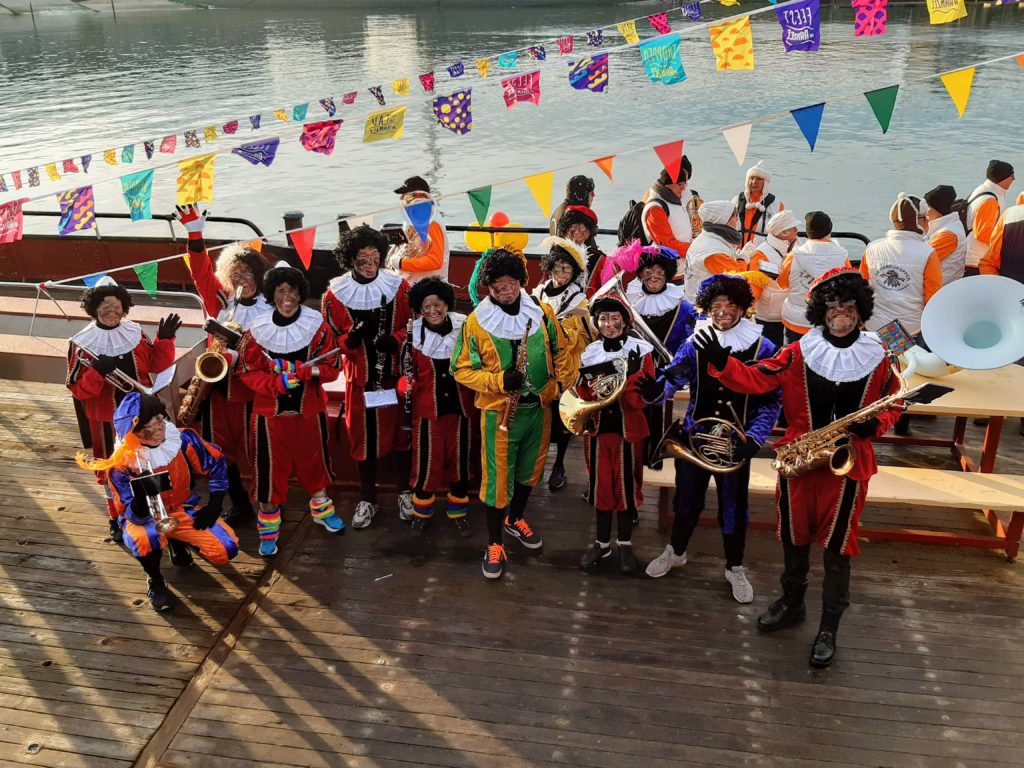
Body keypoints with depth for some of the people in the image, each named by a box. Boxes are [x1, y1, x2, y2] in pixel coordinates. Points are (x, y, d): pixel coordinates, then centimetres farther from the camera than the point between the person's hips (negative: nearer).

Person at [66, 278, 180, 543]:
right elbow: (78, 389, -13)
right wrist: (97, 372, -31)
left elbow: (156, 364, 2)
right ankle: (116, 518, 30)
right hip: (107, 417, -3)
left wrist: (164, 339, -12)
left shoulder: (135, 332, -4)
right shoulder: (82, 344, -14)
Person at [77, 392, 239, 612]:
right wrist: (141, 496, -47)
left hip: (183, 510, 3)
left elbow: (216, 464, -3)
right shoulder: (121, 463, -27)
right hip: (145, 518, -3)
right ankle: (155, 581, -5)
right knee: (145, 540, -40)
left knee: (225, 550, -16)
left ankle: (178, 541, 16)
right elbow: (135, 517, -24)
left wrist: (214, 506, -8)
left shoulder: (183, 439, -22)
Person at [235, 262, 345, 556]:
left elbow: (330, 368, -8)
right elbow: (246, 371, -4)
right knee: (270, 467, 4)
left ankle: (321, 508, 45)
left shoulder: (317, 326, -9)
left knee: (314, 460, 19)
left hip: (309, 409, 2)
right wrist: (277, 382, -22)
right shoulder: (258, 330, -10)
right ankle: (268, 528, 23)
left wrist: (296, 369, -25)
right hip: (270, 411, -1)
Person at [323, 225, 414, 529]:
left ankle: (405, 492, 31)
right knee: (363, 438, 9)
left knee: (401, 433, 12)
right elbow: (330, 338, -1)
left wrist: (395, 338, -17)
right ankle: (367, 500, 26)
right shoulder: (335, 293, -7)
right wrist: (351, 338, -23)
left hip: (396, 374, 1)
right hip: (360, 378, 0)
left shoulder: (398, 286, -5)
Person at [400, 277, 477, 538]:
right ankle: (422, 511, 27)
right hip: (427, 407, -1)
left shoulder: (464, 327, -8)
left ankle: (458, 509, 32)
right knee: (427, 459, 5)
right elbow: (409, 370, 2)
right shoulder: (413, 334, -9)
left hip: (461, 405, 1)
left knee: (460, 457, 13)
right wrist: (405, 387, -17)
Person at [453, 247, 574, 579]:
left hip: (538, 408, 4)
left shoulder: (541, 312, -1)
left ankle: (515, 519, 45)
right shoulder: (477, 321, -11)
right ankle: (494, 543, 18)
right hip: (500, 412, -4)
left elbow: (561, 350, 10)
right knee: (497, 479, 1)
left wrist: (563, 382, -4)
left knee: (530, 471, 20)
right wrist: (499, 380, -22)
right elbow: (462, 370, -9)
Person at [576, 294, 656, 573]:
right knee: (600, 485, 10)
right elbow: (582, 397, 9)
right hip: (598, 430, 3)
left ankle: (625, 544, 22)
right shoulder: (589, 352, 4)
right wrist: (586, 383, -12)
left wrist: (631, 374, -29)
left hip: (628, 430, -3)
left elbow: (641, 399, -13)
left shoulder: (640, 351, -7)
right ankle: (602, 543, 24)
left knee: (626, 487, 7)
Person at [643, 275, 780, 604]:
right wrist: (652, 388, -36)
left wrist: (753, 439, -18)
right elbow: (671, 380, -13)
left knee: (733, 506, 9)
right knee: (687, 498, 18)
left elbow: (770, 403, -6)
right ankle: (676, 551, 41)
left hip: (735, 441, -2)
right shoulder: (695, 344, -5)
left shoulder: (762, 348, -9)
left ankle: (735, 568, 30)